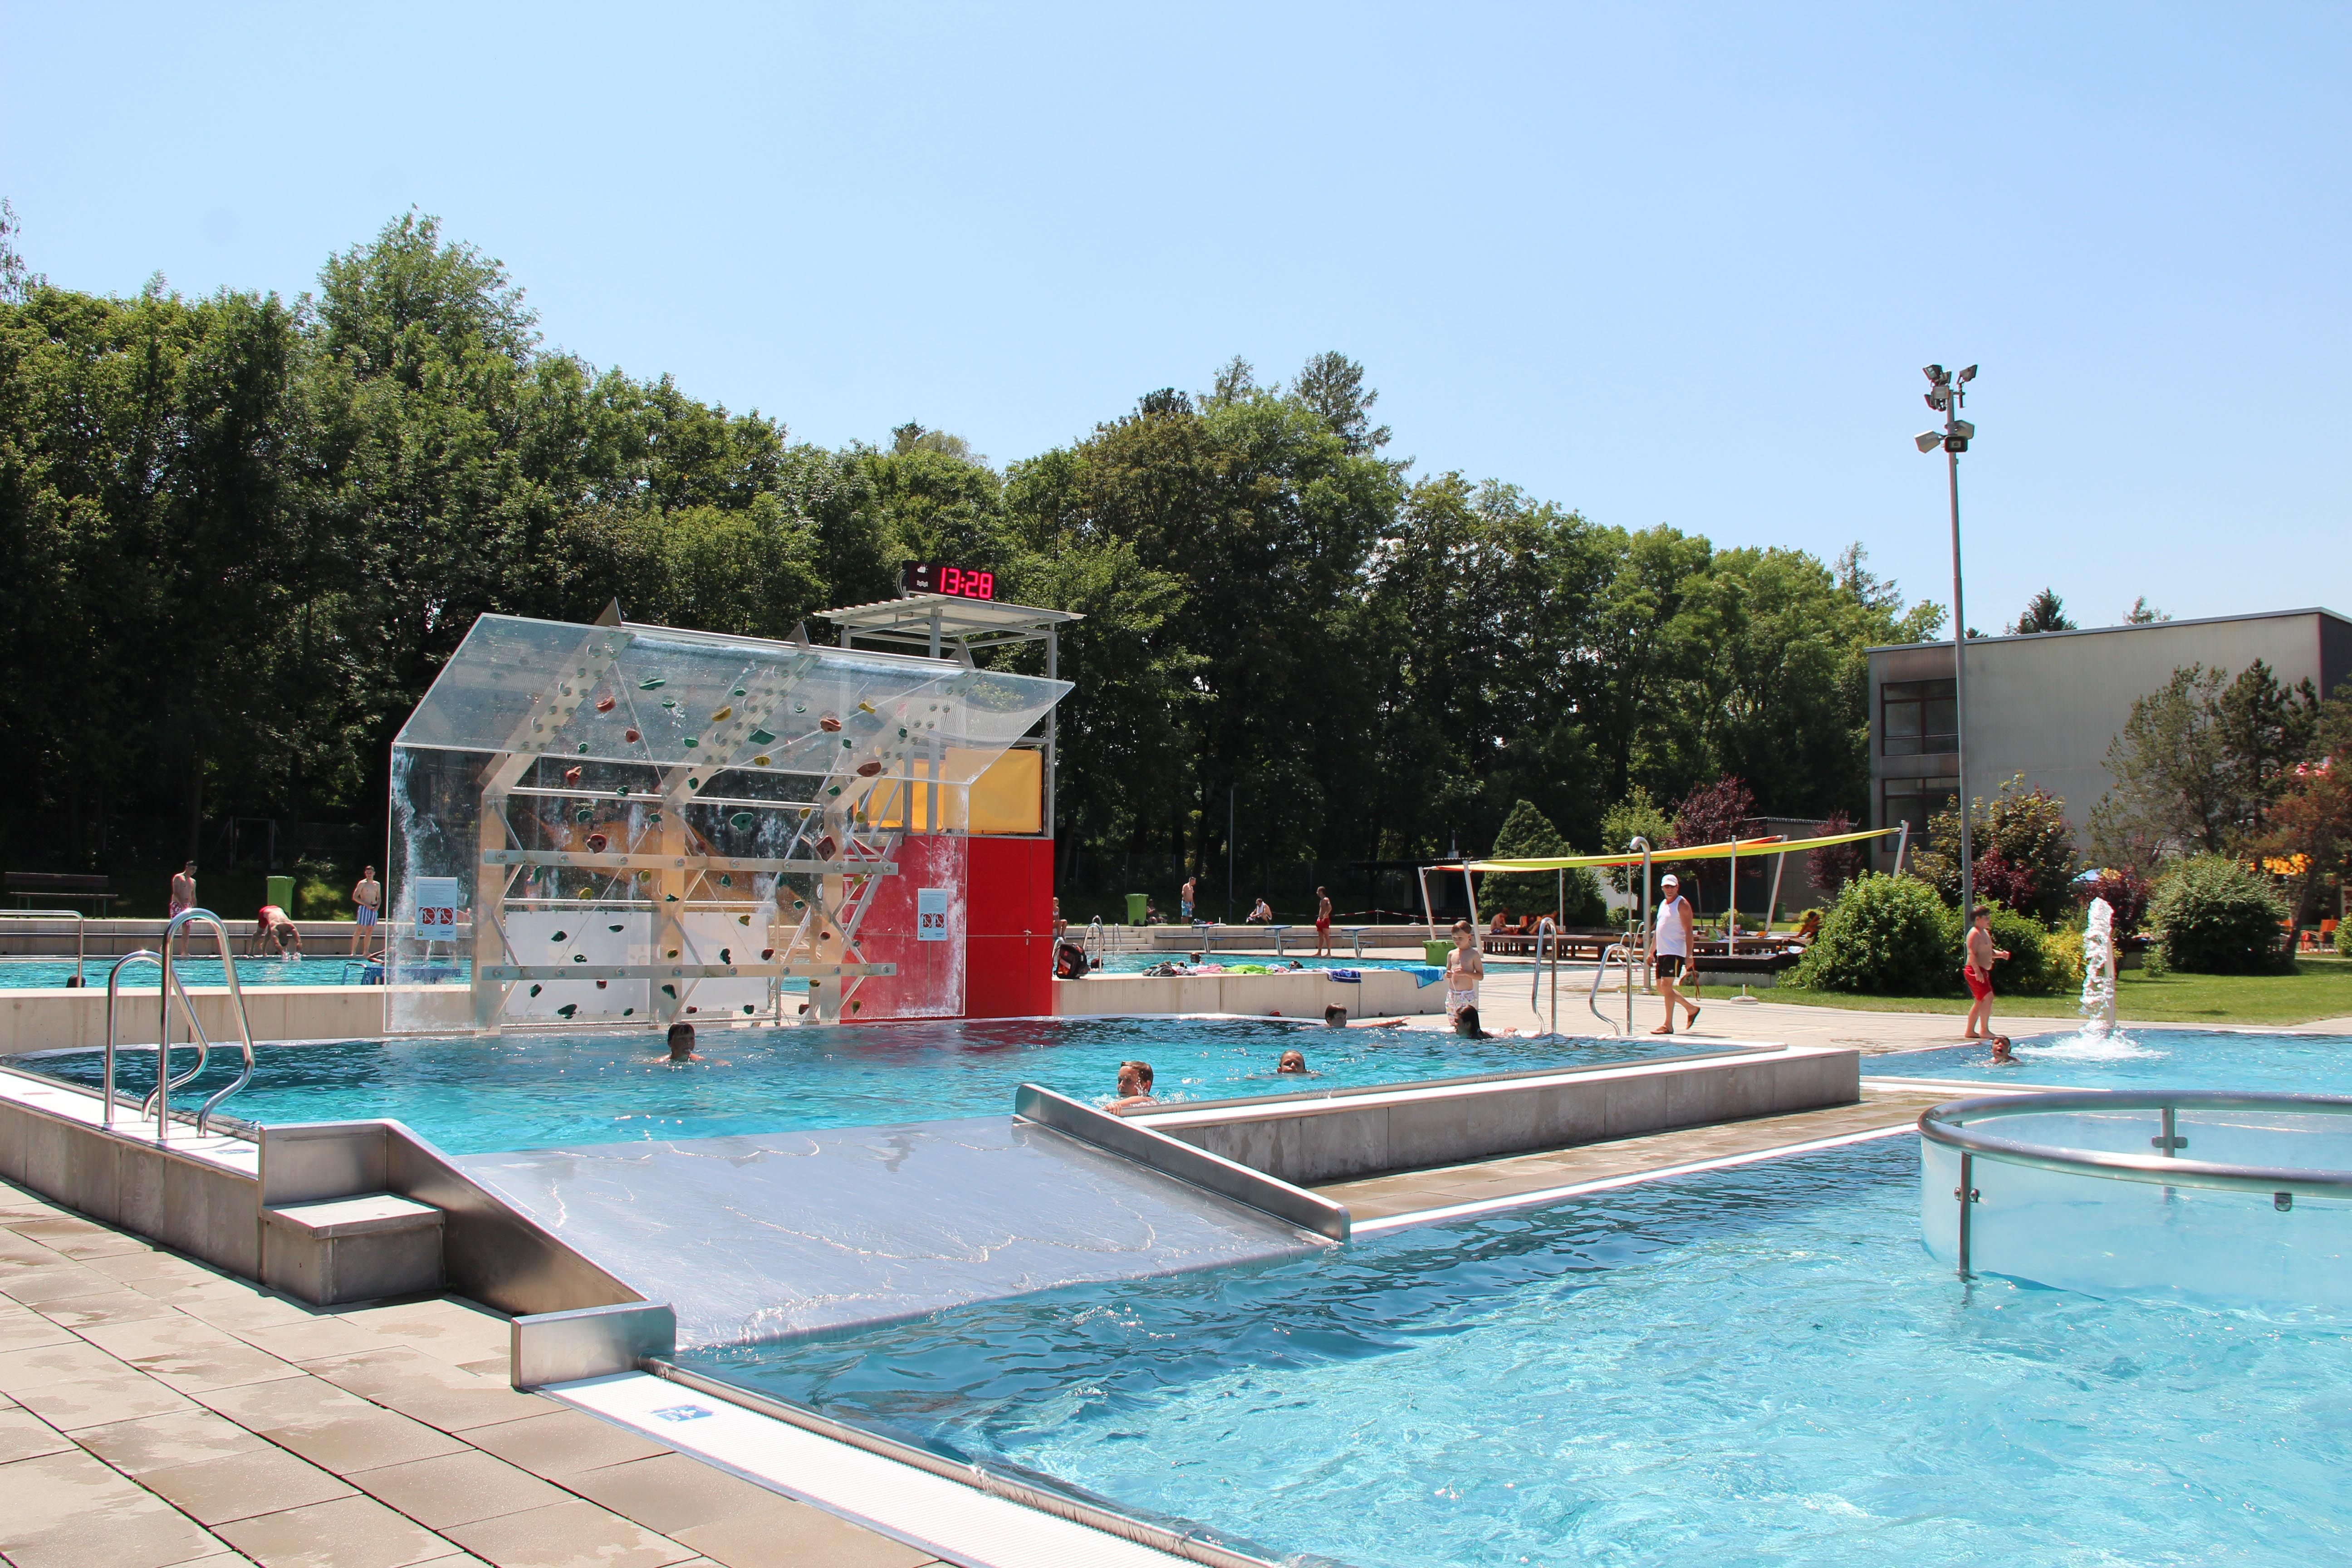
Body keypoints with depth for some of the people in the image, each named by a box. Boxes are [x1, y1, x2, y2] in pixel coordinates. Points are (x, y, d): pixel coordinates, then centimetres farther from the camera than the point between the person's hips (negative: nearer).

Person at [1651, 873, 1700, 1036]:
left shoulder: (1682, 905, -7)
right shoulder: (1663, 905, 18)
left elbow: (1688, 931, -13)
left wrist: (1689, 955, -20)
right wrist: (1651, 952, 20)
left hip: (1675, 952, -9)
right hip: (1662, 952, 9)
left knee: (1666, 986, -12)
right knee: (1661, 987, 11)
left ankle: (1668, 1025, -6)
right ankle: (1692, 1008, 28)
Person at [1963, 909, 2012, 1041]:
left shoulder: (1985, 933, 19)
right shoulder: (1975, 933, -13)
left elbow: (1989, 952, 27)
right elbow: (1972, 954, -22)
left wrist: (2000, 954, 5)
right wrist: (1977, 971, -31)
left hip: (1982, 971, 11)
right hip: (1975, 971, -11)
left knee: (1980, 1001, 14)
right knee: (1988, 997, -17)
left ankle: (1970, 1031, 20)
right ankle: (1984, 1030, -14)